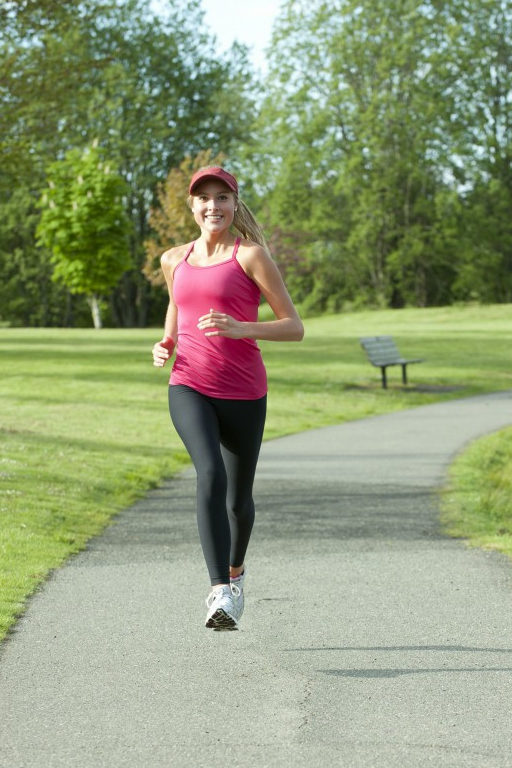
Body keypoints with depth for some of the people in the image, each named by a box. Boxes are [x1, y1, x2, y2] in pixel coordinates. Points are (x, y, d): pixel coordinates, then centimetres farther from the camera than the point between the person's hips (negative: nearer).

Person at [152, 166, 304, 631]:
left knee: (239, 496, 12)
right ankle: (221, 593, -31)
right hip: (189, 389, 1)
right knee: (210, 475, -26)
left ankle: (235, 571, 44)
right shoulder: (174, 260, 10)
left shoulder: (250, 255, -4)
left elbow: (295, 327, -6)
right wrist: (164, 346, 7)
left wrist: (241, 328, -22)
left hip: (243, 393, -1)